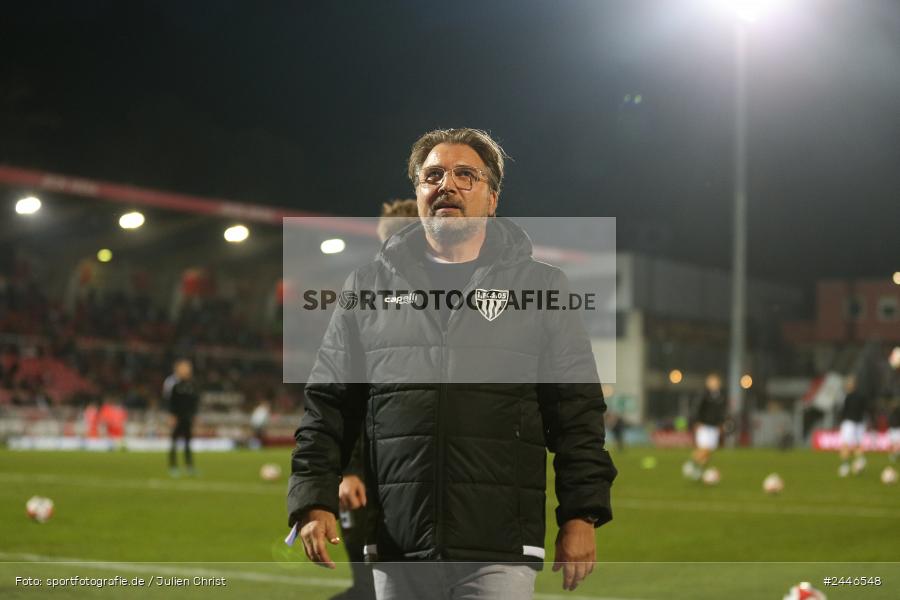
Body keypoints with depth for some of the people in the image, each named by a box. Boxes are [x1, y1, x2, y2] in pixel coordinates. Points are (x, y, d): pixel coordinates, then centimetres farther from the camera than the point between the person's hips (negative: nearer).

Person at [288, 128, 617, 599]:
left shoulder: (539, 286, 9)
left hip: (501, 549, -2)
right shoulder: (368, 287, 13)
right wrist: (313, 502, 1)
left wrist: (581, 515, -2)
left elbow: (578, 412, 6)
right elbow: (327, 407, 13)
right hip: (397, 550, 2)